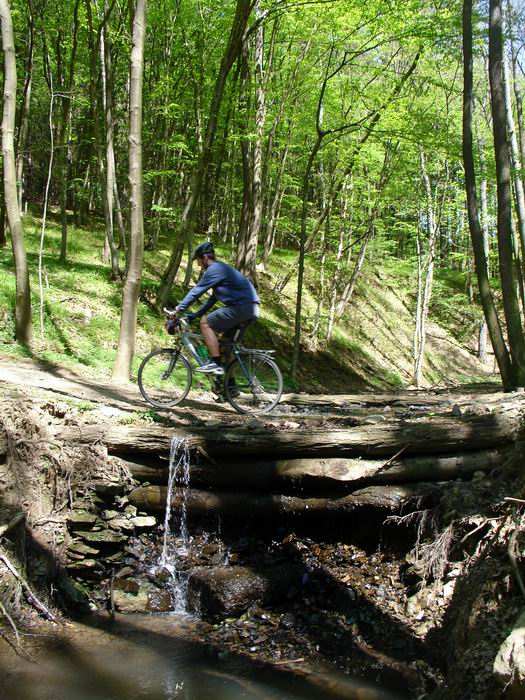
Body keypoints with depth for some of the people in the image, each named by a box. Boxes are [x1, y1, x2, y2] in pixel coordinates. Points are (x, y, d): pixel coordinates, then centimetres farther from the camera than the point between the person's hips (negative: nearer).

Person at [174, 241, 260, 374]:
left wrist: (178, 309, 0)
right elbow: (214, 298, 30)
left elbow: (196, 291, -8)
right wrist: (195, 315, 29)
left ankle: (216, 364, -11)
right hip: (252, 308, 10)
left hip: (242, 306, -10)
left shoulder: (214, 269, -7)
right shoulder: (221, 269, 26)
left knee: (206, 323, -5)